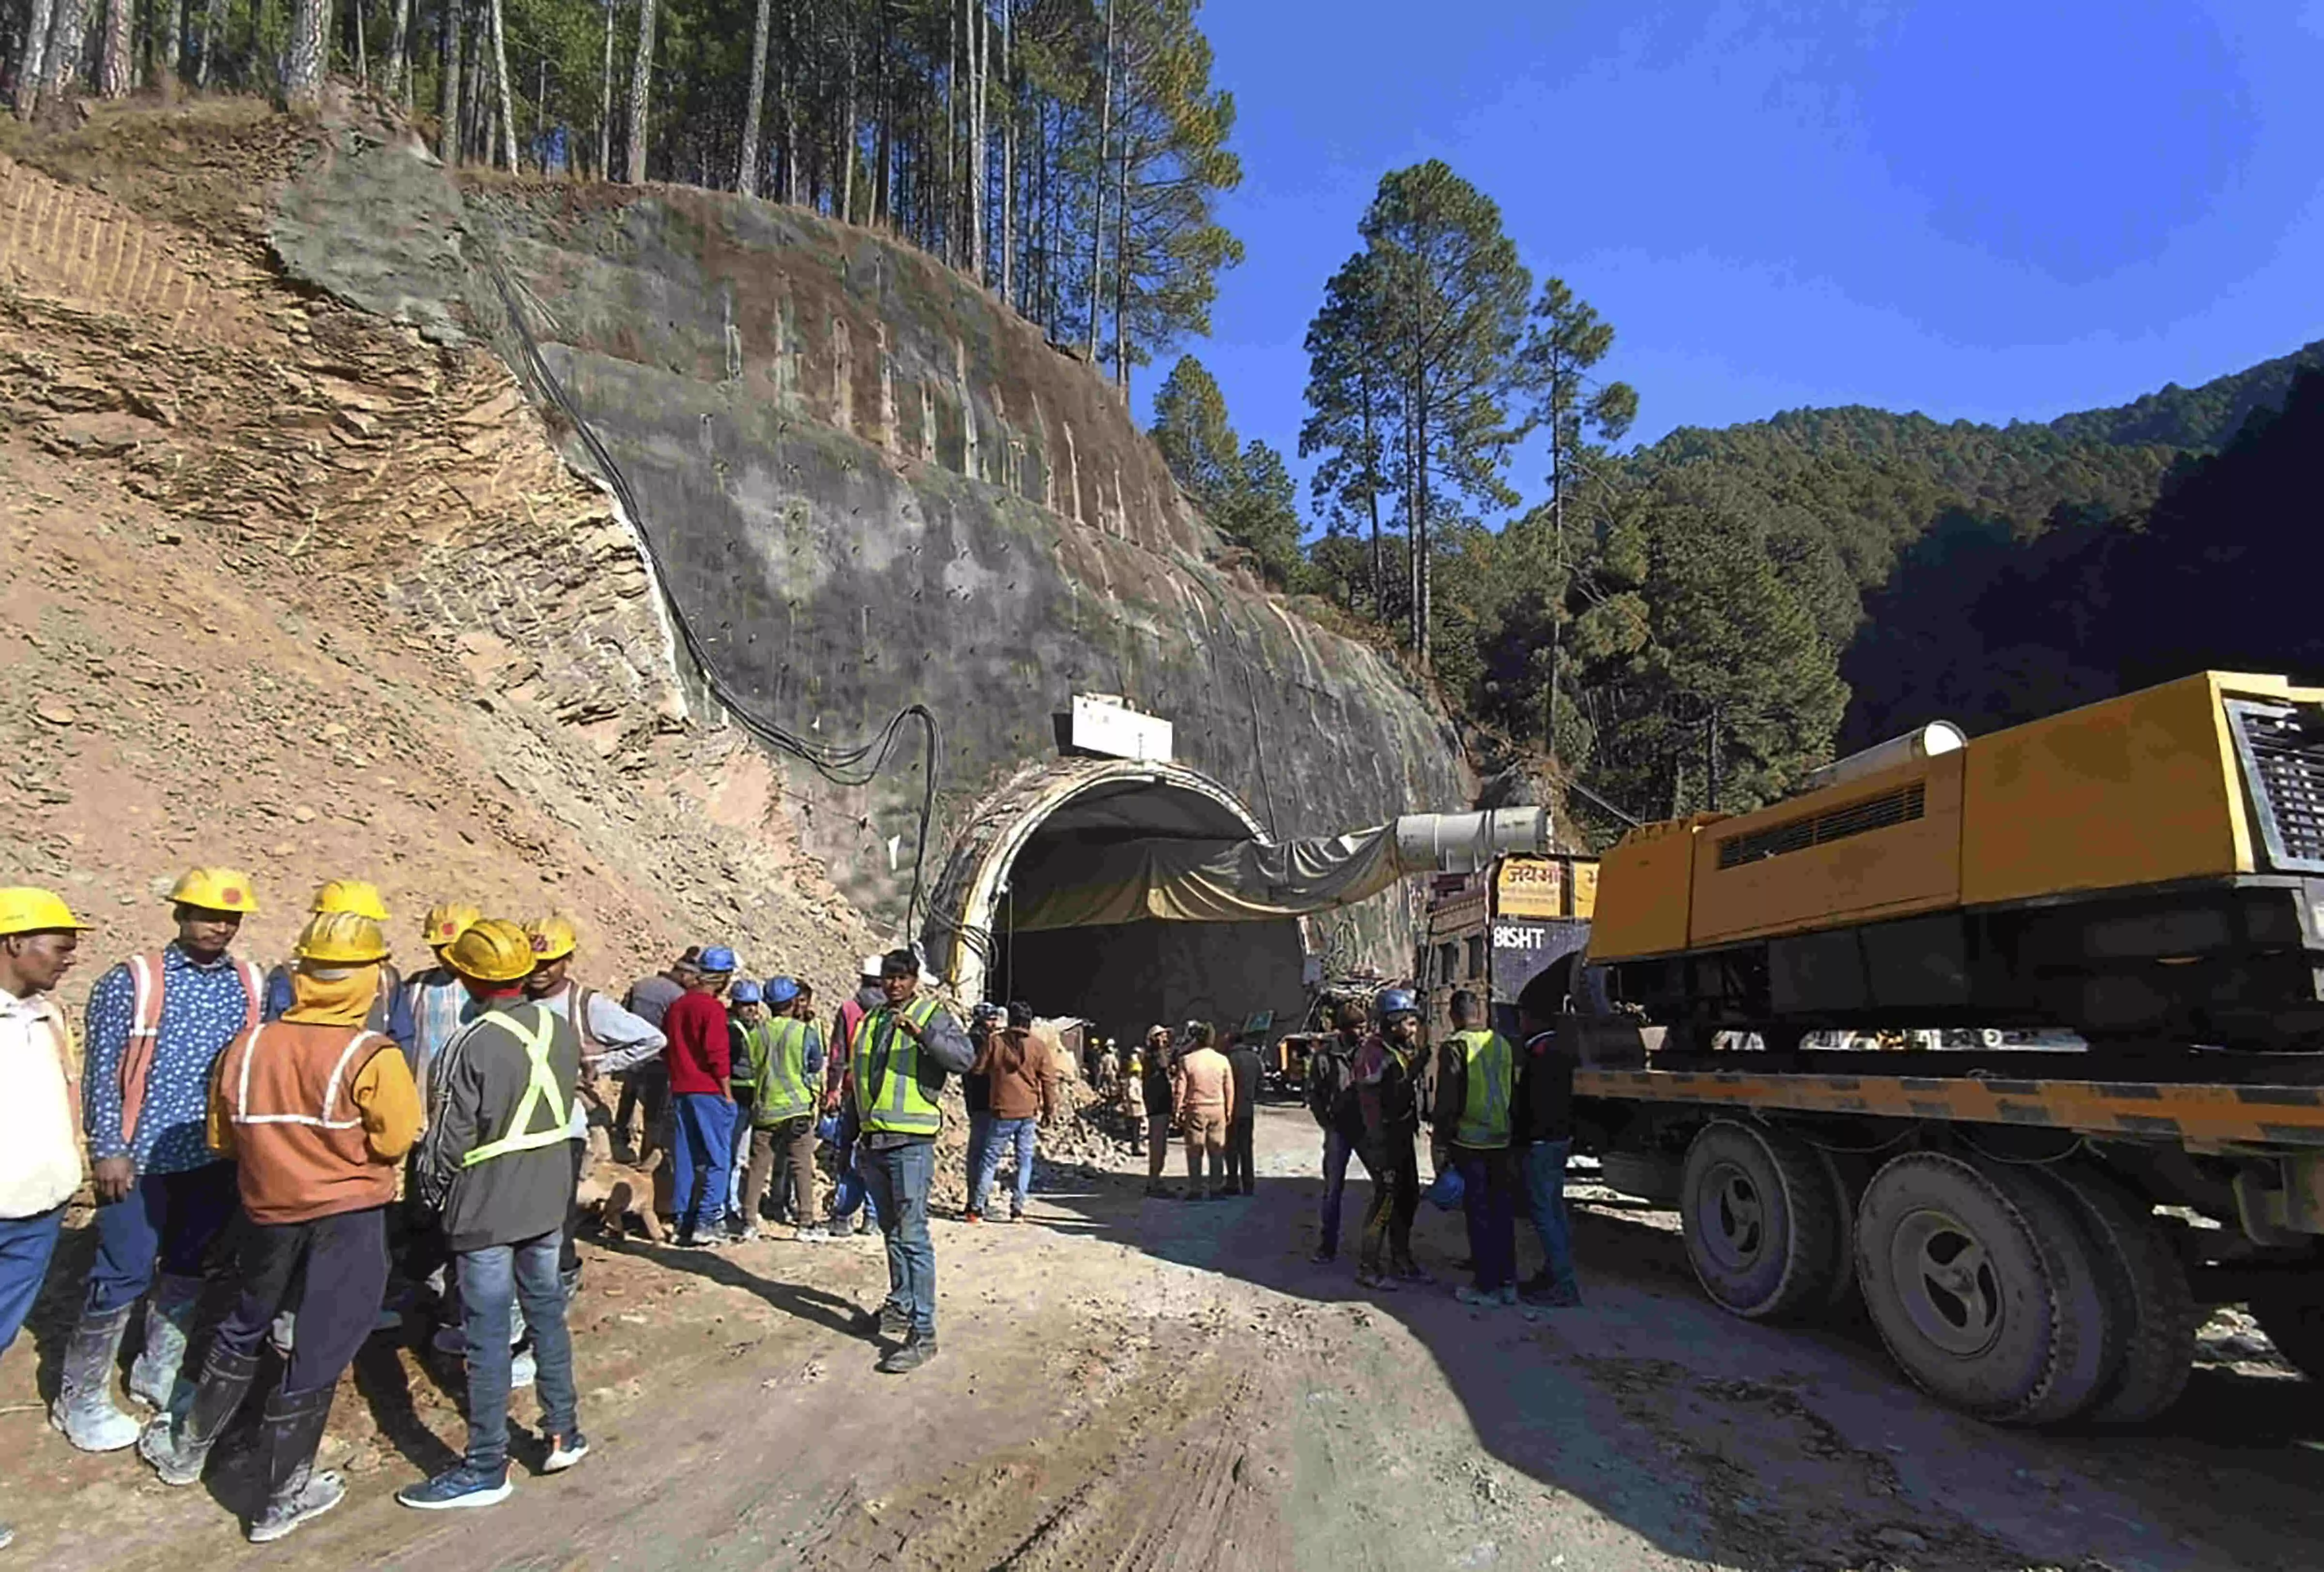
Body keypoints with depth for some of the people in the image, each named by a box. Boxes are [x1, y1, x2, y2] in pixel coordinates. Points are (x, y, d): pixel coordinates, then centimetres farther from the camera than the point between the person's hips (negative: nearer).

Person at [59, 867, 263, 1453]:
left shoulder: (253, 986, 2)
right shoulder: (132, 982, -8)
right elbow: (102, 1071, -8)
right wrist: (108, 1149, -12)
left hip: (217, 1159, 4)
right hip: (142, 1159, -4)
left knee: (189, 1272, 16)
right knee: (122, 1277, 2)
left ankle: (158, 1374, 33)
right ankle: (81, 1399, 20)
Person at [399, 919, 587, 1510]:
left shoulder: (470, 1047, -21)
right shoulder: (563, 1030, -3)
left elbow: (448, 1142, -14)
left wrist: (435, 1192, 4)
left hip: (485, 1210, -6)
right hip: (549, 1201, 6)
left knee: (488, 1334, 4)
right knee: (546, 1312, 18)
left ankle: (485, 1468, 16)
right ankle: (564, 1433, 28)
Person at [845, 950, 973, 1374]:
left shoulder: (933, 1016, -5)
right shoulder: (870, 1021, 15)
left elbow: (964, 1059, -22)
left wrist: (922, 1033, -35)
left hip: (911, 1143, -7)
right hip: (875, 1142, 7)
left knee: (912, 1236, -9)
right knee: (892, 1232, 18)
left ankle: (923, 1333, -7)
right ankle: (899, 1309, 32)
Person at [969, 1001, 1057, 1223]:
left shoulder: (995, 1041, -4)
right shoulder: (1039, 1046, -1)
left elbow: (978, 1069, 6)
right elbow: (1049, 1080, 1)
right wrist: (1050, 1111, 10)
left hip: (1003, 1112, -1)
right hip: (1029, 1113, 1)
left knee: (991, 1158, 8)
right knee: (1025, 1160, 9)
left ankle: (977, 1206, 9)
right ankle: (1018, 1208, 7)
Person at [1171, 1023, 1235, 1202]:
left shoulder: (1187, 1061, -9)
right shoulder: (1222, 1060, -1)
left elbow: (1180, 1090, -8)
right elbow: (1230, 1090, 4)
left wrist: (1178, 1112, 1)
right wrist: (1229, 1112, 13)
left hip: (1196, 1110, -2)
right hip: (1217, 1109, 2)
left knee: (1195, 1152, 6)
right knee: (1217, 1151, 10)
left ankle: (1195, 1190, 8)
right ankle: (1216, 1189, 13)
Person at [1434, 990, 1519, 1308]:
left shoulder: (1455, 1047, -11)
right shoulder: (1502, 1044, 7)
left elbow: (1447, 1102, -13)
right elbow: (1513, 1093, 14)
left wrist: (1440, 1145, -7)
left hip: (1470, 1142, -5)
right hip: (1502, 1141, 5)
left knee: (1480, 1215, 2)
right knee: (1503, 1213, 13)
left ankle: (1487, 1287, 7)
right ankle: (1508, 1282, 19)